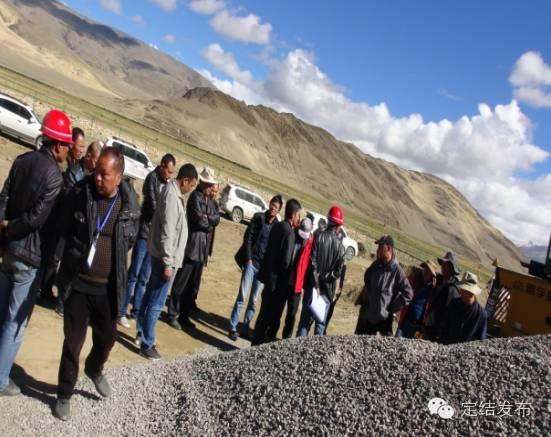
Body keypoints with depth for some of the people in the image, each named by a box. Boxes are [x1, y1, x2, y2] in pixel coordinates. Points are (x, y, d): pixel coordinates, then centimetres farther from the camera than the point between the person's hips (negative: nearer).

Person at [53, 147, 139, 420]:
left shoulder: (129, 205, -8)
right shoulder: (79, 194, -11)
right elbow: (63, 228, 4)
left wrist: (113, 255, -1)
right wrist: (77, 252, -1)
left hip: (109, 287, 2)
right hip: (78, 283, -1)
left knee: (107, 337, 17)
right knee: (74, 340, 7)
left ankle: (94, 370, 49)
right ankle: (65, 394, 30)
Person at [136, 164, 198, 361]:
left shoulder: (173, 192, 9)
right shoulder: (172, 196, -21)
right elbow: (167, 233, -24)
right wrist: (168, 263, -22)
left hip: (162, 255, 10)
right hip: (165, 257, -10)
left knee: (150, 295, 19)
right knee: (156, 303, -1)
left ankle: (142, 333, 33)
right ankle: (147, 344, 9)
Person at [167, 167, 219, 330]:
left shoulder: (207, 199, 16)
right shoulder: (196, 197, -11)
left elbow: (217, 219, 8)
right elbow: (201, 221, -17)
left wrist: (208, 218, -10)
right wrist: (210, 222, 1)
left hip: (200, 247, 8)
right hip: (192, 245, -8)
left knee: (191, 285, 13)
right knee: (180, 283, 0)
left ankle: (184, 315, 21)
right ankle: (172, 315, 8)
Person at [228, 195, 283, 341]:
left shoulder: (278, 226, 5)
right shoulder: (259, 218, -2)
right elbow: (248, 238, -4)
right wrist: (248, 258, -10)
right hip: (252, 262, -3)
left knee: (253, 300, 9)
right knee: (242, 297, -4)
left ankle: (245, 328, 18)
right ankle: (233, 328, 5)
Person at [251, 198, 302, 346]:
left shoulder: (277, 226, 7)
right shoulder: (289, 232, -19)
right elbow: (286, 261, -20)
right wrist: (287, 276, -3)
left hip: (270, 275, 9)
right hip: (278, 279, -8)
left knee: (266, 312, 17)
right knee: (271, 315, 3)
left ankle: (258, 343, 26)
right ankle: (259, 345, 11)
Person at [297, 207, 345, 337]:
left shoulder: (319, 236, -7)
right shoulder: (340, 245, -3)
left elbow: (313, 261, -11)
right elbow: (338, 271, -7)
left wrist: (316, 283, -7)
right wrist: (324, 278, 0)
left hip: (312, 285, 0)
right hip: (327, 288, 0)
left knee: (305, 319, 7)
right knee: (321, 322, 11)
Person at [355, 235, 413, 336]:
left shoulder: (396, 270, -13)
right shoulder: (375, 266, 4)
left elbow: (408, 294, -12)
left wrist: (393, 308, -9)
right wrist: (362, 301, 10)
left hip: (384, 317, -6)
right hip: (367, 315, 6)